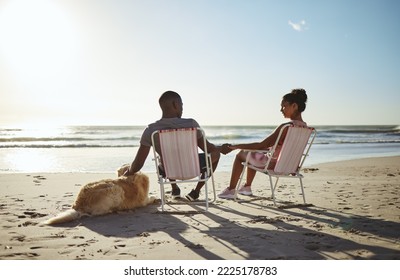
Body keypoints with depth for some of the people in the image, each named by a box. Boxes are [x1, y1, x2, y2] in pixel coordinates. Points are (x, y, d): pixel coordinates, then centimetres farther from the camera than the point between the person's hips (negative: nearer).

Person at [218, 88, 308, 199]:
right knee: (253, 154, 30)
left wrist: (238, 146, -14)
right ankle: (247, 187, 40)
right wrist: (270, 147, 20)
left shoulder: (285, 127, -26)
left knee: (240, 154, 11)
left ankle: (231, 190, 18)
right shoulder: (304, 127, 0)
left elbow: (261, 145, -25)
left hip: (274, 165, -8)